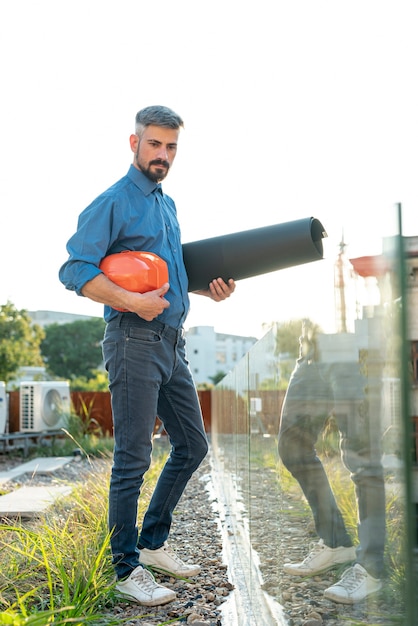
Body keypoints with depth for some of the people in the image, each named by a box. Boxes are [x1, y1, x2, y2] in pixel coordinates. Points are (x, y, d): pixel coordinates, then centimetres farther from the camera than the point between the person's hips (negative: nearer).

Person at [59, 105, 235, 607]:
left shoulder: (168, 204, 19)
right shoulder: (113, 202, -6)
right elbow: (75, 270, -15)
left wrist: (206, 288, 12)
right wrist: (133, 301, -22)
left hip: (172, 342, 9)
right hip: (134, 341, -9)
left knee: (192, 445, 14)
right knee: (133, 459, -4)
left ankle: (153, 544, 27)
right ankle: (127, 569, 9)